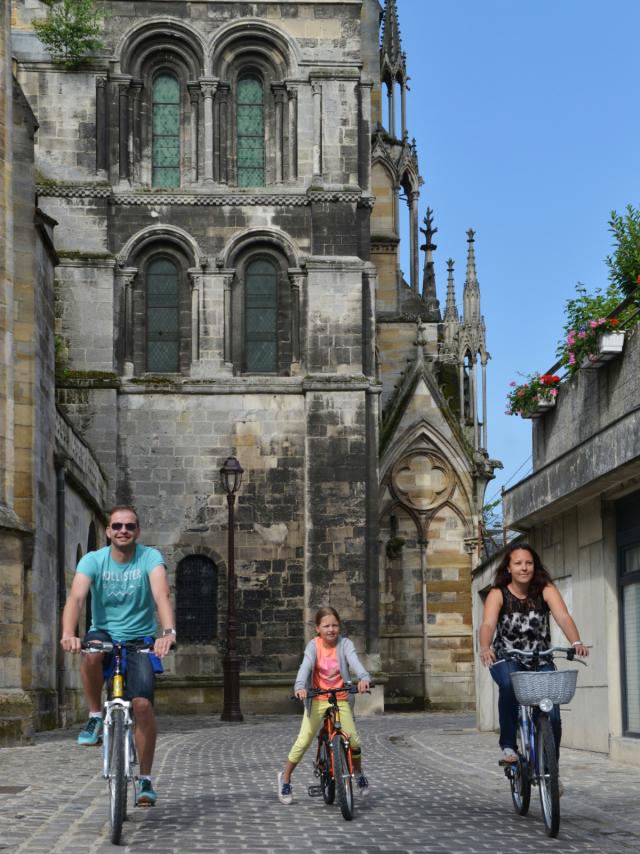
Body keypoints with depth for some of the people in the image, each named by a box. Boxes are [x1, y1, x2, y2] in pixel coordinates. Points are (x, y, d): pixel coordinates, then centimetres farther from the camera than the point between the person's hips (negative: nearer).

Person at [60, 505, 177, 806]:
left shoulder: (150, 557, -11)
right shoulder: (93, 560, -9)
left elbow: (161, 595, -27)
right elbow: (76, 597, -24)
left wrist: (168, 632, -46)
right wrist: (68, 634, -44)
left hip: (140, 639, 0)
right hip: (105, 633, 1)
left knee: (142, 703, -18)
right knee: (91, 652, -36)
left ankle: (145, 779, -3)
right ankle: (95, 718, -13)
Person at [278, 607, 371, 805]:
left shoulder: (345, 644, -10)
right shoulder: (314, 645, -10)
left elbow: (354, 662, -27)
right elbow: (306, 666, -26)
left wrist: (364, 678, -48)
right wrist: (300, 686, -45)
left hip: (341, 700, 1)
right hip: (317, 700, -1)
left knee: (354, 740, -7)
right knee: (303, 741, -6)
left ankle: (358, 773, 22)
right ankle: (285, 777, 14)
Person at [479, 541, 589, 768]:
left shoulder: (546, 590, -7)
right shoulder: (498, 594, -10)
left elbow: (563, 617, -22)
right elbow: (488, 624, -26)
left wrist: (576, 642, -42)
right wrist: (485, 648, -48)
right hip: (506, 659, -1)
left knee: (552, 716, -12)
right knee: (509, 686, -35)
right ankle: (508, 744, -19)